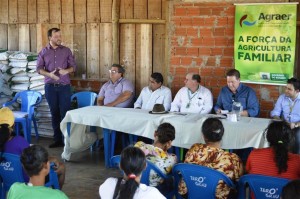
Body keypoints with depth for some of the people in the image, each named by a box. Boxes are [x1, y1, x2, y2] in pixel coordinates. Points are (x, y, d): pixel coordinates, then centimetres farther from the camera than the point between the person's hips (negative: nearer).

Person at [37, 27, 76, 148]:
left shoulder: (66, 50, 4)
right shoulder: (43, 52, 5)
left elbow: (73, 66, 4)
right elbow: (39, 68, 1)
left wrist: (66, 71, -18)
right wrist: (49, 74, -18)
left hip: (64, 86, -1)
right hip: (50, 87, 1)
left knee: (65, 113, -4)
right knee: (54, 113, 6)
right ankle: (58, 139, 13)